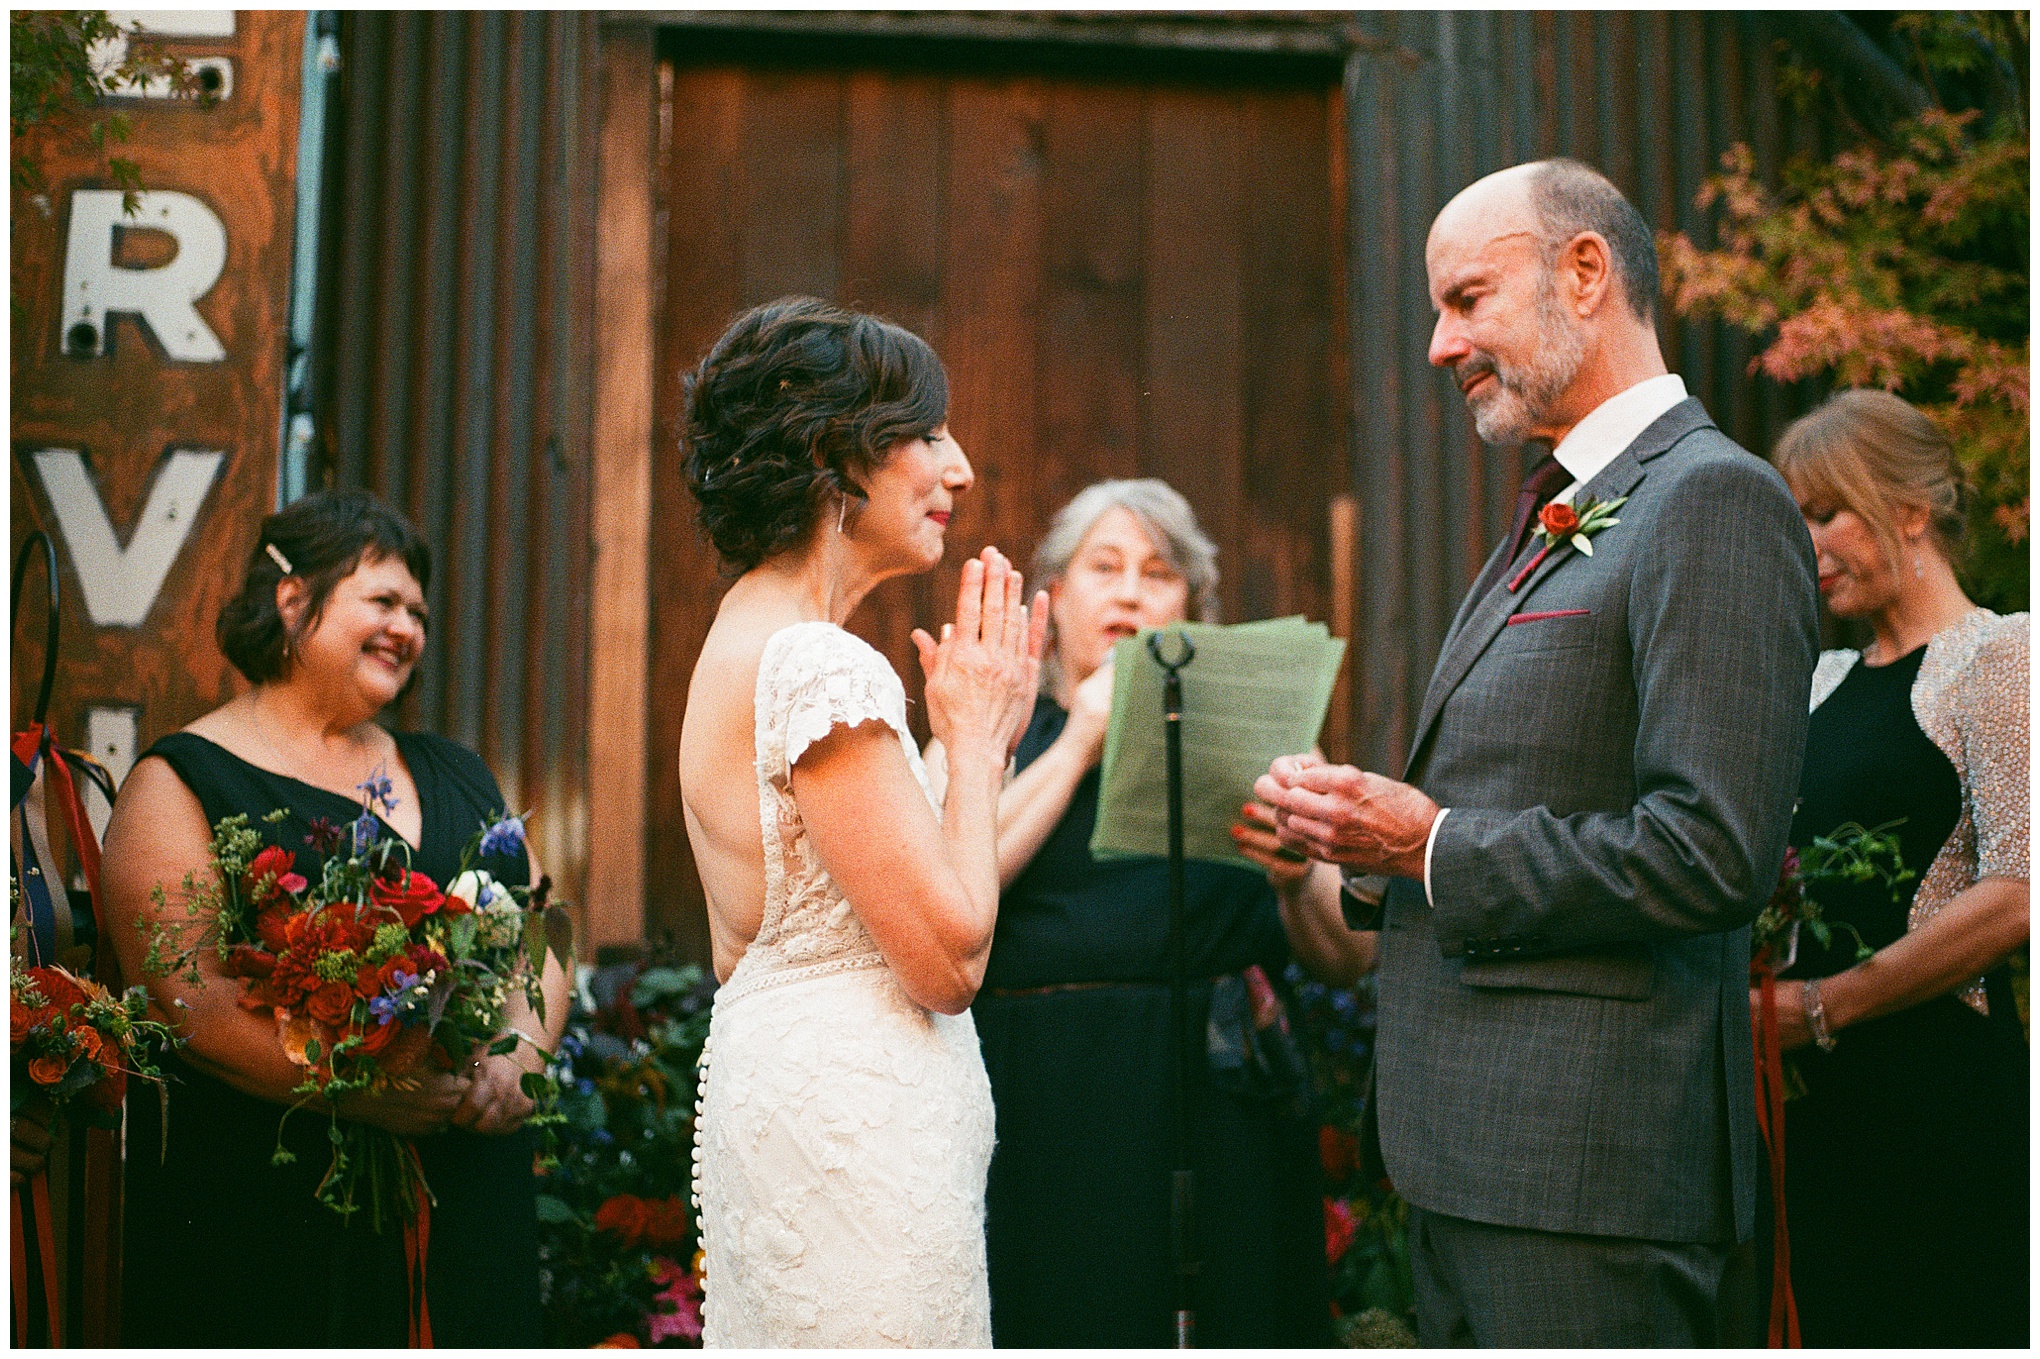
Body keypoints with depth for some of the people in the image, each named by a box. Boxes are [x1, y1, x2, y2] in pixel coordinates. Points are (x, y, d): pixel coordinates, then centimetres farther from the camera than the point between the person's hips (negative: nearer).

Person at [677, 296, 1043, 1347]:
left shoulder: (744, 640, 13)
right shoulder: (817, 665, -18)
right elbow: (949, 956, -19)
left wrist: (975, 733, 12)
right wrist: (976, 740, -6)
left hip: (772, 1093, 10)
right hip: (857, 1132, -10)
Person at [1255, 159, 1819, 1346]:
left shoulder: (1715, 502, -13)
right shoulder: (1555, 520, 19)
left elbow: (1715, 855, -22)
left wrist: (1433, 846, -14)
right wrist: (1366, 825, 2)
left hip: (1589, 1162, -9)